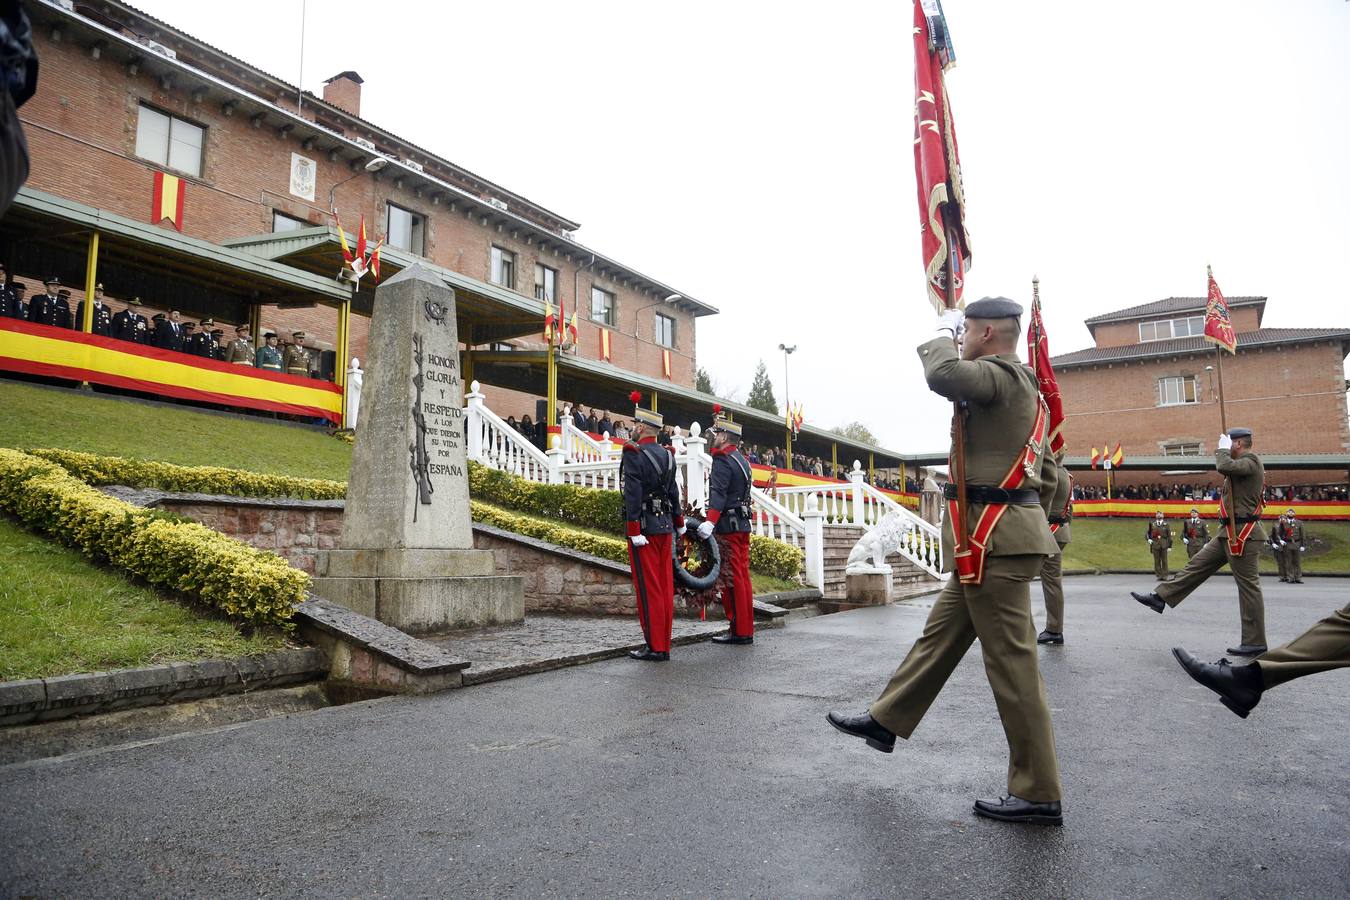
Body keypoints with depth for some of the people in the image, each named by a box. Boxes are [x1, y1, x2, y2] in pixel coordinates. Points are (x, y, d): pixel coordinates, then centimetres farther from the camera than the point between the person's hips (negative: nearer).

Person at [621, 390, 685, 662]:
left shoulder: (633, 453, -12)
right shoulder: (666, 454, 10)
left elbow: (633, 494, -18)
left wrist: (634, 530, -19)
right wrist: (679, 522, 27)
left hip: (644, 526, -7)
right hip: (665, 526, 7)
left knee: (648, 588, -2)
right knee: (665, 586, 9)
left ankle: (654, 647, 2)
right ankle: (664, 645, 16)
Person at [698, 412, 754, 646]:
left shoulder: (723, 461, -12)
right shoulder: (741, 460, 17)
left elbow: (718, 494, -25)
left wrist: (710, 522, -35)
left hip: (728, 527, -9)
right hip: (743, 525, 10)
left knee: (732, 579, -5)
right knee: (743, 577, 11)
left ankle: (739, 631, -1)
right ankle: (746, 629, 17)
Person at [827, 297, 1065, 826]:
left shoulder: (1002, 375, -12)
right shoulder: (1024, 390, 20)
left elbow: (942, 375, -32)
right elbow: (1047, 476, 23)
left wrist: (943, 330, -12)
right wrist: (1028, 522, 28)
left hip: (994, 541, -11)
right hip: (1002, 537, 11)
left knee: (1012, 665, -4)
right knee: (942, 634, 17)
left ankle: (1039, 795, 7)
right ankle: (886, 721, 31)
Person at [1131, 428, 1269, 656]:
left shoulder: (1251, 461, -12)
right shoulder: (1242, 464, 17)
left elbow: (1224, 467, -31)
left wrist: (1222, 449, -12)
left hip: (1243, 535, -10)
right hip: (1229, 533, 10)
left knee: (1248, 586, -4)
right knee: (1198, 564, 9)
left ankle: (1254, 642, 2)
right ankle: (1160, 597, 13)